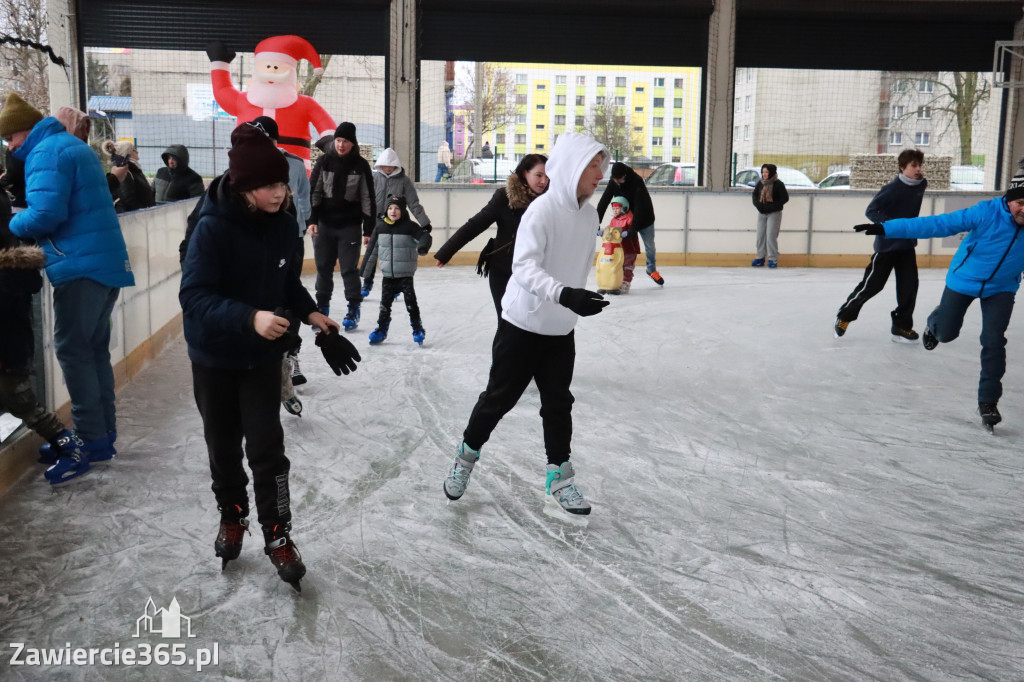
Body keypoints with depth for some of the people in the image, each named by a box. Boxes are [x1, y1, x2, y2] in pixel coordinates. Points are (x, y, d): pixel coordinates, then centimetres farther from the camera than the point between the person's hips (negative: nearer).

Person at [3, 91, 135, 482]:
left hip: (81, 264, -10)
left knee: (72, 349, -5)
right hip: (106, 259, 10)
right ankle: (102, 435, 17)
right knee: (94, 348, 13)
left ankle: (89, 442, -4)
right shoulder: (73, 145, 21)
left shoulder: (46, 152, -10)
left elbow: (45, 214, -21)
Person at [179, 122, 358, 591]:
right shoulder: (213, 228, -22)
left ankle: (277, 536, 13)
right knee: (223, 446, 14)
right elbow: (194, 297, -28)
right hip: (215, 357, -2)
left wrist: (309, 312, -3)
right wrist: (250, 317, -41)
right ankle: (232, 517, 39)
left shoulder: (282, 222, -7)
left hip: (263, 355, 2)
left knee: (266, 447, -2)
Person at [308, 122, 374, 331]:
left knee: (349, 268, -2)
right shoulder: (324, 161, 1)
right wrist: (312, 220, -6)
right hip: (325, 223, 2)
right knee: (323, 267, 8)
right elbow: (314, 191, 3)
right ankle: (322, 307, 20)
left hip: (350, 225, -2)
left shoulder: (360, 165, -2)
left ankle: (354, 309, 9)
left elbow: (367, 198, -1)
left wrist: (368, 229, -4)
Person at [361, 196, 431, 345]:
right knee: (385, 304, 10)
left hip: (405, 275, -3)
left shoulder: (409, 226, -8)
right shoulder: (380, 227, 3)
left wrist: (422, 246, -41)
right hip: (388, 275, 3)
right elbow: (372, 249, 10)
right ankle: (381, 330, 24)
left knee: (411, 303, -2)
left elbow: (424, 236, -18)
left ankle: (418, 329, 11)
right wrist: (365, 268, 14)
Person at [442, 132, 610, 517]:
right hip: (523, 323, -5)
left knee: (558, 402, 11)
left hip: (561, 330, 6)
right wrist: (564, 294, -45)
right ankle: (468, 454, 31)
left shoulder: (589, 215, -1)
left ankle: (559, 475, 24)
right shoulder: (542, 211, -22)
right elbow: (524, 267, -32)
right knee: (499, 397, 9)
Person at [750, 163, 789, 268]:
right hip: (761, 213, 6)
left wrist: (773, 206, -18)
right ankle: (760, 258, 16)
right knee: (760, 235, 8)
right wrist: (757, 204, -4)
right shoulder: (760, 183, 3)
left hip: (774, 214, -6)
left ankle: (773, 259, -2)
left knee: (771, 236, -9)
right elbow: (754, 194, 14)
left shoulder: (778, 184, -11)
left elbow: (785, 198, -11)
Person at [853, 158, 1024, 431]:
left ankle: (988, 400, 6)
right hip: (964, 279, -1)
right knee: (945, 333, 14)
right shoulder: (987, 212, -29)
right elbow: (938, 224, -30)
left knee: (994, 341, -8)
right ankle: (933, 325, 52)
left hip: (1001, 288, 1)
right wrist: (886, 228, -35)